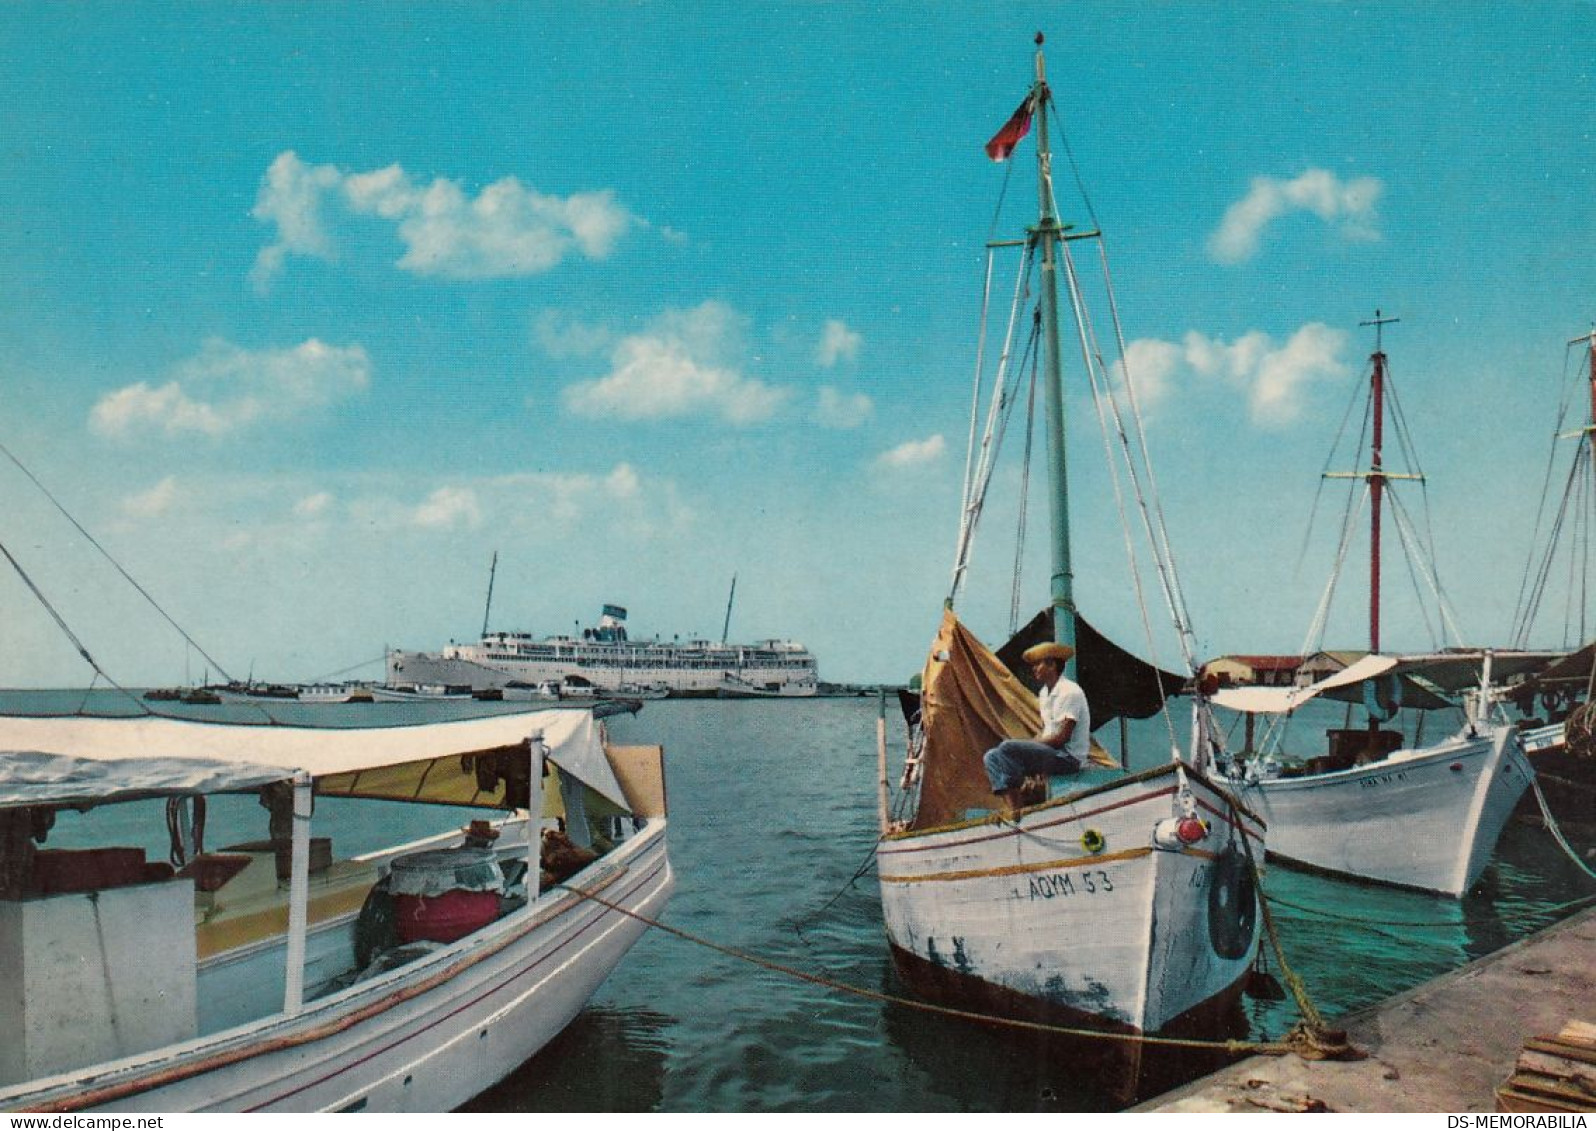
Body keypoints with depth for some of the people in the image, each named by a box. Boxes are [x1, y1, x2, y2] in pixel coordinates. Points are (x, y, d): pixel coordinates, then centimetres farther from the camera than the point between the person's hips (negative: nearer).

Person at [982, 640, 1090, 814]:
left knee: (1007, 748, -27)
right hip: (1050, 753, 10)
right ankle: (1010, 808, -18)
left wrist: (1029, 743, -13)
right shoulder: (1044, 693, 15)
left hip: (1069, 757, -10)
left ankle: (1015, 812, -23)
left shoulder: (1070, 692, -15)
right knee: (991, 757, -2)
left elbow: (1062, 737, -20)